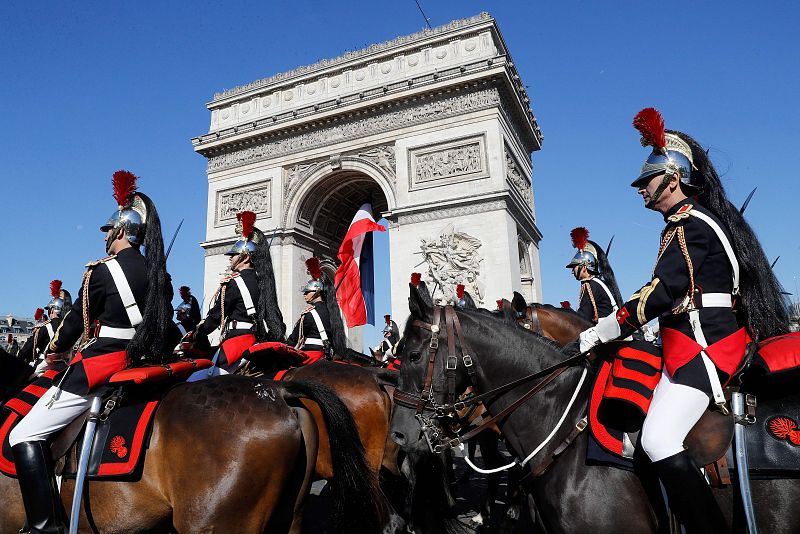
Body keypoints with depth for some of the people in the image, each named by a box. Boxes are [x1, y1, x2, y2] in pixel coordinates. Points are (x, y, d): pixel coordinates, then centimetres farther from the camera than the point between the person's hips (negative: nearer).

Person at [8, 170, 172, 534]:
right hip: (141, 365, 8)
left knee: (24, 437, -2)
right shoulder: (158, 272, 8)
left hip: (99, 367, -8)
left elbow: (76, 323, -1)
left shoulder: (102, 271, -11)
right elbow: (164, 321, 16)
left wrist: (57, 346, 19)